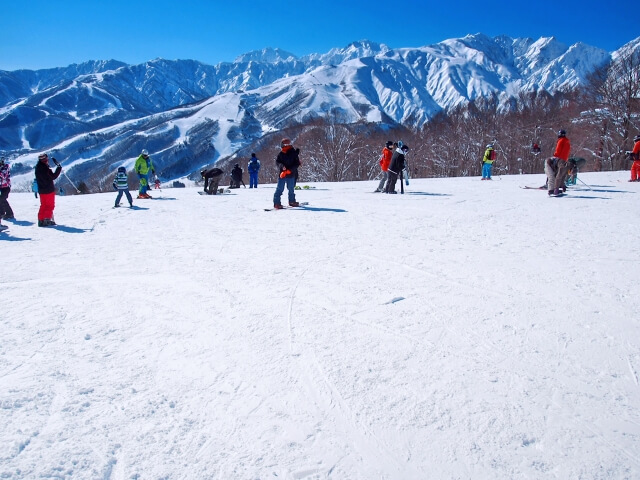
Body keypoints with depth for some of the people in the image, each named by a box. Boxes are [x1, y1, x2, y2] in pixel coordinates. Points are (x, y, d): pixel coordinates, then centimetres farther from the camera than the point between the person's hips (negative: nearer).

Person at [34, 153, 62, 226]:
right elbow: (53, 177, -17)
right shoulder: (44, 169, -20)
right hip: (49, 190, -8)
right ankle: (47, 219, 0)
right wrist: (59, 168, -12)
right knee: (50, 206, 3)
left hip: (41, 190, 8)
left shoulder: (38, 168, 7)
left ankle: (41, 220, 12)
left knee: (43, 206, 14)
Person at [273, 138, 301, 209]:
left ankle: (292, 201, 30)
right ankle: (276, 203, -4)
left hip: (291, 174, 0)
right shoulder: (281, 154, 1)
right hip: (282, 174, 0)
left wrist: (290, 170, -18)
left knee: (291, 189, 13)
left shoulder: (294, 153, -5)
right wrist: (282, 166, -18)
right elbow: (277, 162, 3)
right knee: (279, 189, -5)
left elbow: (297, 164, -7)